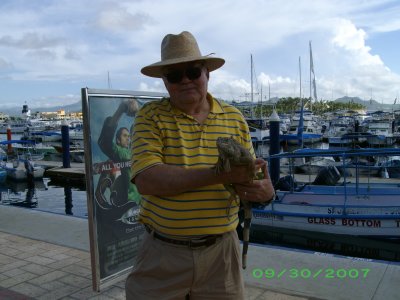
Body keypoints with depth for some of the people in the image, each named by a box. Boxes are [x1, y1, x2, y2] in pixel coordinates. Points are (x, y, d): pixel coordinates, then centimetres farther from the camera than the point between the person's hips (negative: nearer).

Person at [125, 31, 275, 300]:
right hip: (163, 253, -2)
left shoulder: (234, 118, 3)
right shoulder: (151, 117, -7)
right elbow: (147, 181, -21)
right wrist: (221, 173, -25)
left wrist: (265, 190, -18)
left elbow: (252, 178, 6)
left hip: (221, 251, 3)